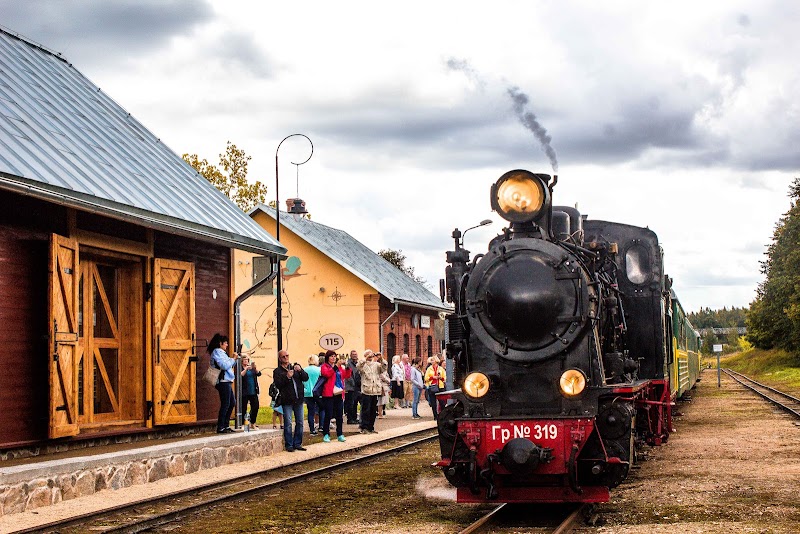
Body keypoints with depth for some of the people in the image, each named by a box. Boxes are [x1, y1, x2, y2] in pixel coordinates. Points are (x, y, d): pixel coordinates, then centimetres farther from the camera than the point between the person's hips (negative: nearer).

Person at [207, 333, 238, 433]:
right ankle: (220, 427, -7)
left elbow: (228, 365, 22)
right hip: (223, 381, -11)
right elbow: (224, 365, -20)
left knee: (232, 402, 14)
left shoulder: (221, 352, 21)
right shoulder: (217, 352, -11)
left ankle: (226, 425, 19)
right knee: (225, 404, -9)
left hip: (226, 381, 11)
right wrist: (233, 359, -9)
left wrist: (234, 359, 10)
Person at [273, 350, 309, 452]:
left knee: (299, 422, 6)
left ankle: (297, 444, 14)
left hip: (298, 399, 4)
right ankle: (289, 445, 1)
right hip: (287, 401, -4)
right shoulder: (277, 371, 2)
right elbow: (278, 385, -10)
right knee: (288, 424, -5)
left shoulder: (295, 366, 13)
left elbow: (306, 378, 5)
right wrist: (287, 377, -20)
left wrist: (300, 371, -13)